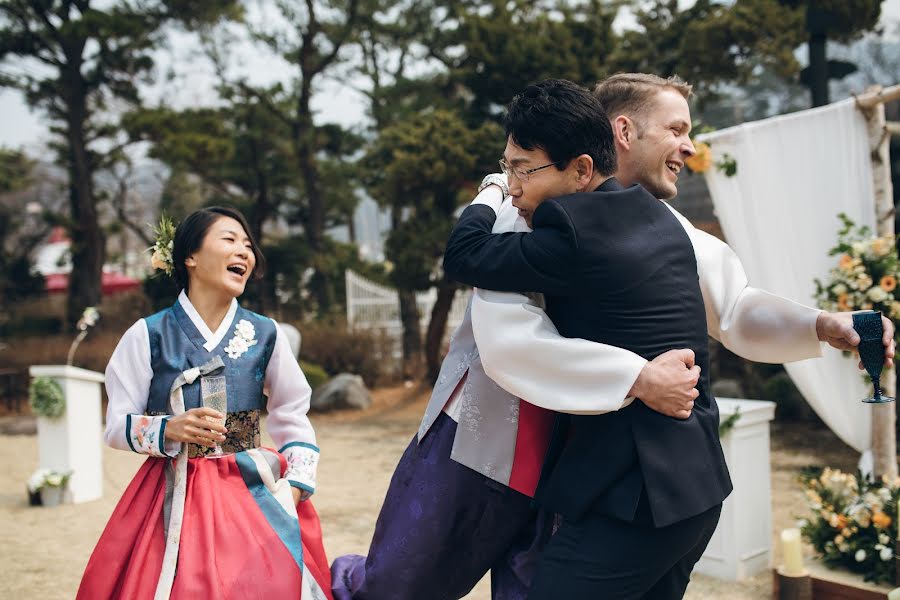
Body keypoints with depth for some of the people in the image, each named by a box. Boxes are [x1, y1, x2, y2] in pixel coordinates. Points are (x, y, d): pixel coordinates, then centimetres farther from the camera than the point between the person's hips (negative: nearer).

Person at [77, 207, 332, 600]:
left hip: (254, 493, 2)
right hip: (175, 499, -1)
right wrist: (169, 430, -21)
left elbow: (293, 419, 8)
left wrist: (296, 487, -4)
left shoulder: (266, 335, 2)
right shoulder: (148, 335, -5)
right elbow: (117, 424, -3)